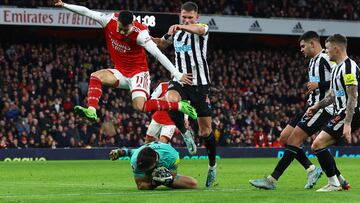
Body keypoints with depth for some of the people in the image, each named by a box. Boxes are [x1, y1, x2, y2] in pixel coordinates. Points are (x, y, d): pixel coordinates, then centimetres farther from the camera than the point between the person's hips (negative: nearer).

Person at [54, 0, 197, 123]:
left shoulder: (140, 33, -27)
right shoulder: (110, 20, -14)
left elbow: (158, 54, -29)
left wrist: (177, 75, -31)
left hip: (138, 72, -6)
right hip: (121, 72, 6)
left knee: (139, 107, -24)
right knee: (96, 76, -18)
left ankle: (179, 106, -13)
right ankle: (91, 111, -28)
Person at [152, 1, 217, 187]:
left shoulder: (202, 28, -7)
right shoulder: (176, 32, 8)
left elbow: (200, 29, -33)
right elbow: (163, 43, 29)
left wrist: (180, 26, -52)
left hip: (200, 83, -3)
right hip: (180, 80, 3)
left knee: (206, 130, 2)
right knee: (170, 101, -34)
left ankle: (212, 166, 21)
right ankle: (185, 133, -10)